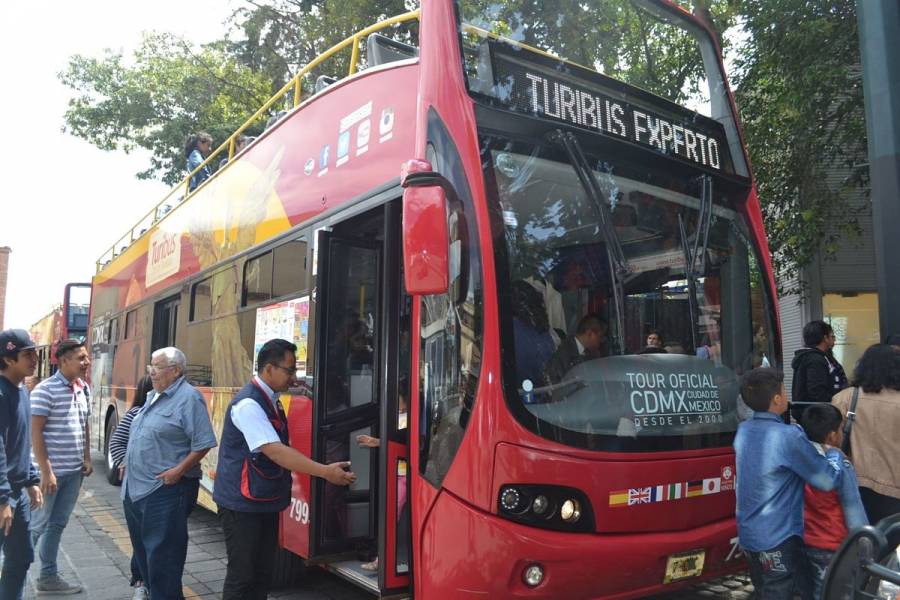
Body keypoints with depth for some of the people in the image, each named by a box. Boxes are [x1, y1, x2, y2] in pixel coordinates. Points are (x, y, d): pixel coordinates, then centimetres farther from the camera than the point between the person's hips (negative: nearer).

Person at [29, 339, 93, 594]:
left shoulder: (84, 388, 7)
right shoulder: (45, 389, -14)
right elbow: (35, 431, -15)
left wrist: (87, 458, 11)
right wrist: (46, 471, -17)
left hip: (74, 471, 6)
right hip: (52, 471, -6)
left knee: (57, 525, 15)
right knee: (37, 525, 5)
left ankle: (48, 576, 26)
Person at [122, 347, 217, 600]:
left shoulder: (188, 398, -15)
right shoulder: (153, 396, 14)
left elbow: (203, 443, -18)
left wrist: (179, 471, -22)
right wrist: (129, 464, 17)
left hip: (166, 489, -9)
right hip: (136, 487, 10)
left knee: (161, 553, -3)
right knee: (142, 548, 20)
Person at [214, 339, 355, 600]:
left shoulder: (271, 401, 7)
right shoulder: (248, 404, -22)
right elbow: (275, 451, -30)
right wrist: (325, 472, -32)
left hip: (266, 501, 9)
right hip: (243, 505, -9)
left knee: (262, 572, 16)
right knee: (242, 575, 1)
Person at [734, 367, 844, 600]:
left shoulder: (743, 431, 1)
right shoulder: (788, 436, -23)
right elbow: (828, 480, -13)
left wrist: (818, 450, 11)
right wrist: (834, 453, 6)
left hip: (748, 535, 7)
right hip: (778, 539, -7)